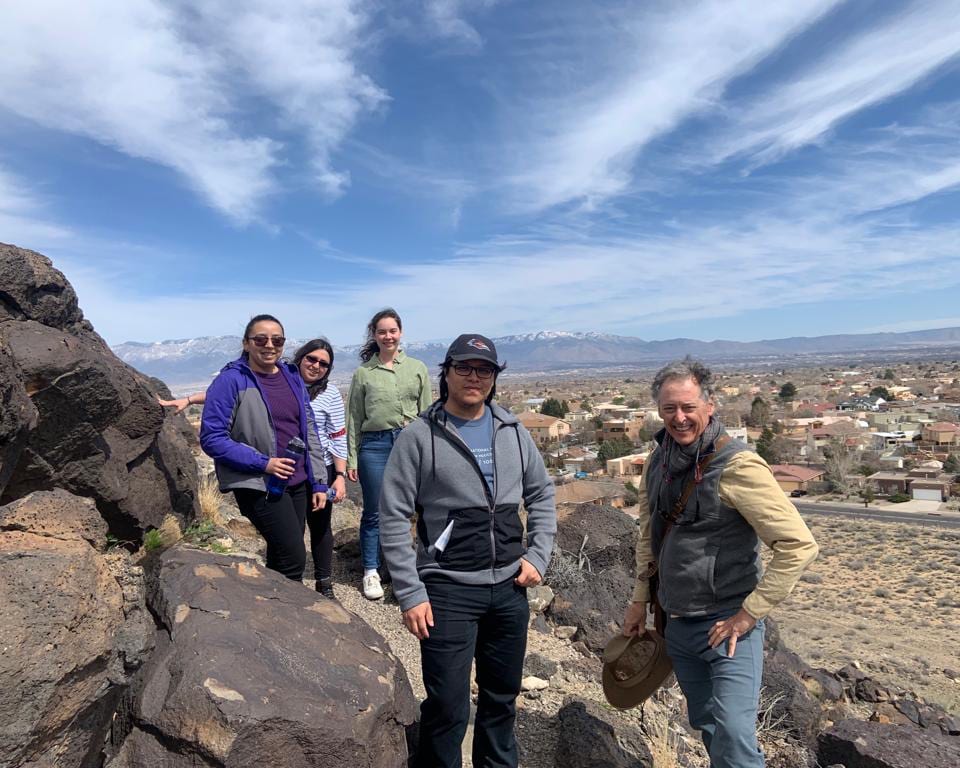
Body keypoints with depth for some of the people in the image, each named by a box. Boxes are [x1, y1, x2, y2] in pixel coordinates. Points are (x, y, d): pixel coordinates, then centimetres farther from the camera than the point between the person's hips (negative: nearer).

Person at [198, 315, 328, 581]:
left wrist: (319, 482, 8)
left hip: (298, 483, 6)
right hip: (259, 486, -6)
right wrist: (262, 463, -18)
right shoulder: (231, 381, -9)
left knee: (279, 558, 14)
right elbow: (212, 438, -12)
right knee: (294, 558, -11)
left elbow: (309, 432, 11)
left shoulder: (292, 377, 8)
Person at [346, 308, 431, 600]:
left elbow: (427, 413, 7)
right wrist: (351, 459, 3)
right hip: (375, 446, -1)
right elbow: (354, 419, 6)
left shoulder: (417, 368, 7)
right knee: (374, 512, 6)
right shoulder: (363, 373, 5)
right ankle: (371, 572, 20)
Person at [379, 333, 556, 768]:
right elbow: (393, 519, -9)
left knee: (502, 699, 20)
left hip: (510, 589, 5)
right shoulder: (419, 437, -10)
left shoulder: (513, 431, 3)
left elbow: (542, 496, 13)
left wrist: (538, 556, 2)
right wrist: (410, 594, -12)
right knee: (447, 709, 4)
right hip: (448, 591, -4)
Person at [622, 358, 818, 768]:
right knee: (705, 724, 20)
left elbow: (799, 545, -20)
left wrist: (749, 614, -17)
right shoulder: (657, 462, 1)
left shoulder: (736, 465, -19)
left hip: (726, 624, -6)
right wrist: (640, 600, 14)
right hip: (677, 623, 6)